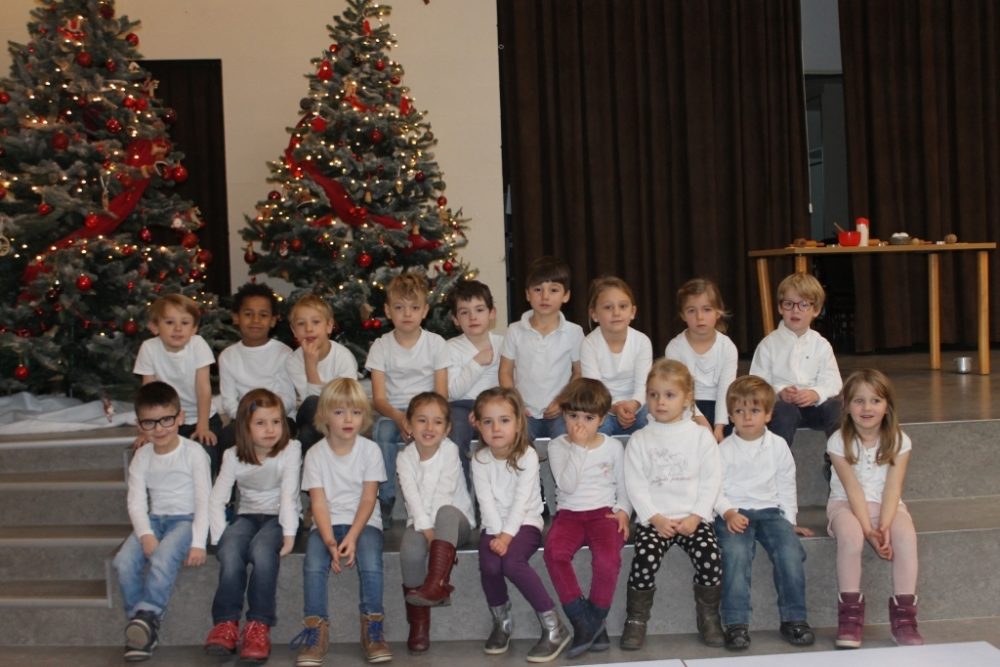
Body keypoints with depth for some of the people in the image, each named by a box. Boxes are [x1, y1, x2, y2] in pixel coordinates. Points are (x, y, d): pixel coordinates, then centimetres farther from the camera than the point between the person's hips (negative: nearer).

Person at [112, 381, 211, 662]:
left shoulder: (193, 452, -6)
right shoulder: (142, 456, 7)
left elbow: (204, 500, -9)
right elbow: (136, 502, 0)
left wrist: (198, 543, -19)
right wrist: (145, 534, -19)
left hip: (187, 519, -4)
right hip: (154, 520, 4)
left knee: (163, 557, -35)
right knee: (124, 561, -22)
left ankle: (147, 615, -26)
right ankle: (141, 626, -12)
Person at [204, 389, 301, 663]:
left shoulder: (290, 449, -5)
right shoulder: (233, 456, 2)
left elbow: (288, 495, -13)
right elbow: (216, 500, -4)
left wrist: (289, 535, -24)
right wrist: (221, 539, -17)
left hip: (277, 517, -2)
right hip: (247, 516, 2)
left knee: (262, 551, -35)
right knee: (230, 554, -31)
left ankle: (259, 626, -29)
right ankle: (226, 623, -25)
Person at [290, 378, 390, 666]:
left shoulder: (370, 450, -2)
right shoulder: (315, 454, 0)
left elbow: (368, 499, -6)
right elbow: (319, 502, -6)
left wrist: (352, 537, -19)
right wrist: (330, 542, -21)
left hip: (363, 522, -1)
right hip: (327, 524, 1)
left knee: (371, 565, -28)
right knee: (313, 567, -27)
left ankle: (373, 629, -13)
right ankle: (316, 631, -15)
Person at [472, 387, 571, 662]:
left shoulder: (527, 455, -10)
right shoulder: (479, 460, -1)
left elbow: (521, 500, -17)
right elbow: (486, 501, -8)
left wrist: (508, 535, -26)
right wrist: (496, 534, -21)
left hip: (525, 522, -3)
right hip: (494, 525, 3)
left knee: (512, 562, -31)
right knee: (489, 565, -27)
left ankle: (553, 627, -19)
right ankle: (501, 621, 2)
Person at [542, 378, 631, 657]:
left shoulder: (612, 446, 8)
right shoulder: (558, 446, 5)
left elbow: (623, 488, 15)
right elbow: (567, 485, -10)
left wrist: (623, 511, -5)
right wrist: (578, 447, -12)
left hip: (604, 513, 0)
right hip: (569, 514, 1)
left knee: (608, 558, -32)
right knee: (554, 551, -31)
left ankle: (595, 619, -10)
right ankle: (582, 621, -20)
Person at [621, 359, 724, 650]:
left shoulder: (701, 435, 7)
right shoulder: (639, 440, 7)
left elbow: (711, 480, 2)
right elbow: (635, 484, 1)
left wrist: (695, 516, -10)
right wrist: (655, 518, -11)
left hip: (694, 517, 0)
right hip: (654, 519, 0)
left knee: (710, 557, -22)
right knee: (645, 558, -25)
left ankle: (709, 617, -1)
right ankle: (636, 620, -8)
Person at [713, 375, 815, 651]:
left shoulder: (778, 446, 9)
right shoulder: (724, 450, 2)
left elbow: (786, 486, 13)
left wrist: (789, 520, 7)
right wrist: (728, 512, -17)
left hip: (770, 510, 2)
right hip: (734, 513, -2)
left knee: (791, 550, -23)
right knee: (735, 553, -30)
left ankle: (793, 618, -9)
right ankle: (736, 623, -26)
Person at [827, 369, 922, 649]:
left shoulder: (899, 441, -3)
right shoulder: (839, 442, -8)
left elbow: (892, 488, -12)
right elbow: (853, 489, -15)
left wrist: (884, 525, -27)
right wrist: (868, 529, -26)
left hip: (886, 505, 2)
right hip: (847, 504, -2)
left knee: (905, 533, -31)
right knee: (850, 534, -35)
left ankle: (903, 615, -23)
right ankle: (850, 615, -24)